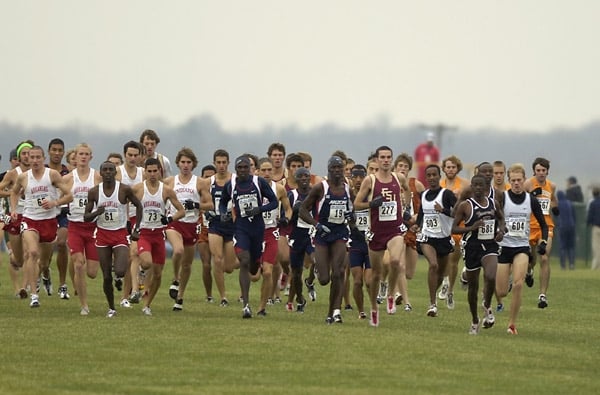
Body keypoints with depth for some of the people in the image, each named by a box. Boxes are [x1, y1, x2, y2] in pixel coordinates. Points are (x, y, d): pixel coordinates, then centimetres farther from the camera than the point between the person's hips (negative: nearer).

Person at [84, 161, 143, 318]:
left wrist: (136, 229, 4)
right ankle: (111, 308, 18)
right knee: (106, 277, 1)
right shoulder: (94, 192, -2)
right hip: (102, 234, 2)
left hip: (120, 234, -2)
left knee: (120, 272, -21)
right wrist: (96, 213, -21)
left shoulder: (124, 189, -7)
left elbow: (138, 206, 7)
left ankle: (122, 263, 16)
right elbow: (86, 217, 2)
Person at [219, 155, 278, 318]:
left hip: (257, 227, 1)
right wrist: (223, 213, -4)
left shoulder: (260, 182, -4)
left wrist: (258, 210, -16)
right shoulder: (230, 185, 1)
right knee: (244, 263, -16)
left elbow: (274, 202, 0)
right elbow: (223, 202, 18)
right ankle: (246, 305, -17)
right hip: (240, 227, -1)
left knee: (254, 267, 13)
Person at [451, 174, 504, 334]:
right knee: (473, 286, 8)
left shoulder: (493, 203, 6)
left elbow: (501, 218, 26)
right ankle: (475, 321, 27)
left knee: (490, 278, -25)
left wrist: (501, 231, 6)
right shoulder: (465, 206, -4)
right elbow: (454, 229, -5)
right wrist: (471, 228, -19)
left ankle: (487, 307, 4)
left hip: (490, 246, 1)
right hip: (472, 247, -1)